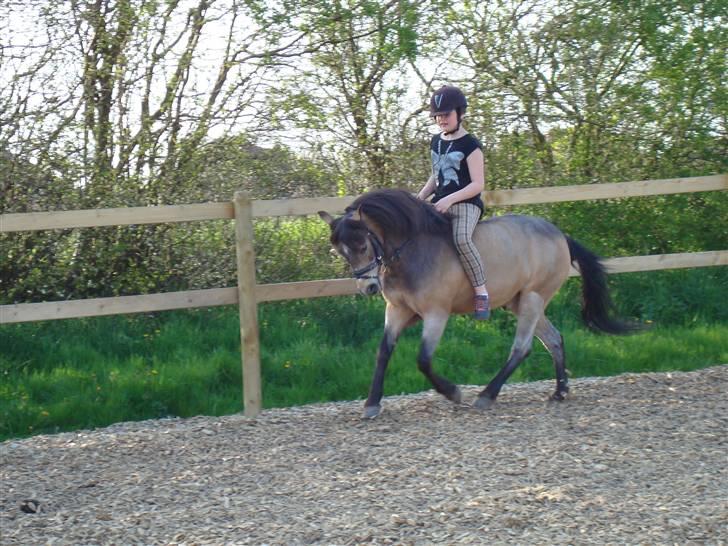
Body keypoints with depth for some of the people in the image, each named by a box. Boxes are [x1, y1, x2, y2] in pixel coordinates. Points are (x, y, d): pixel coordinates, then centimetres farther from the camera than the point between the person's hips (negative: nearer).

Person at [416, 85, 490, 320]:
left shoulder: (470, 146, -7)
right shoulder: (436, 142, 17)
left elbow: (478, 185, -12)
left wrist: (450, 199, -22)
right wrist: (419, 199, 10)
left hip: (466, 203, -8)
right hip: (439, 204, 8)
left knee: (461, 239, -36)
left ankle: (481, 292, -29)